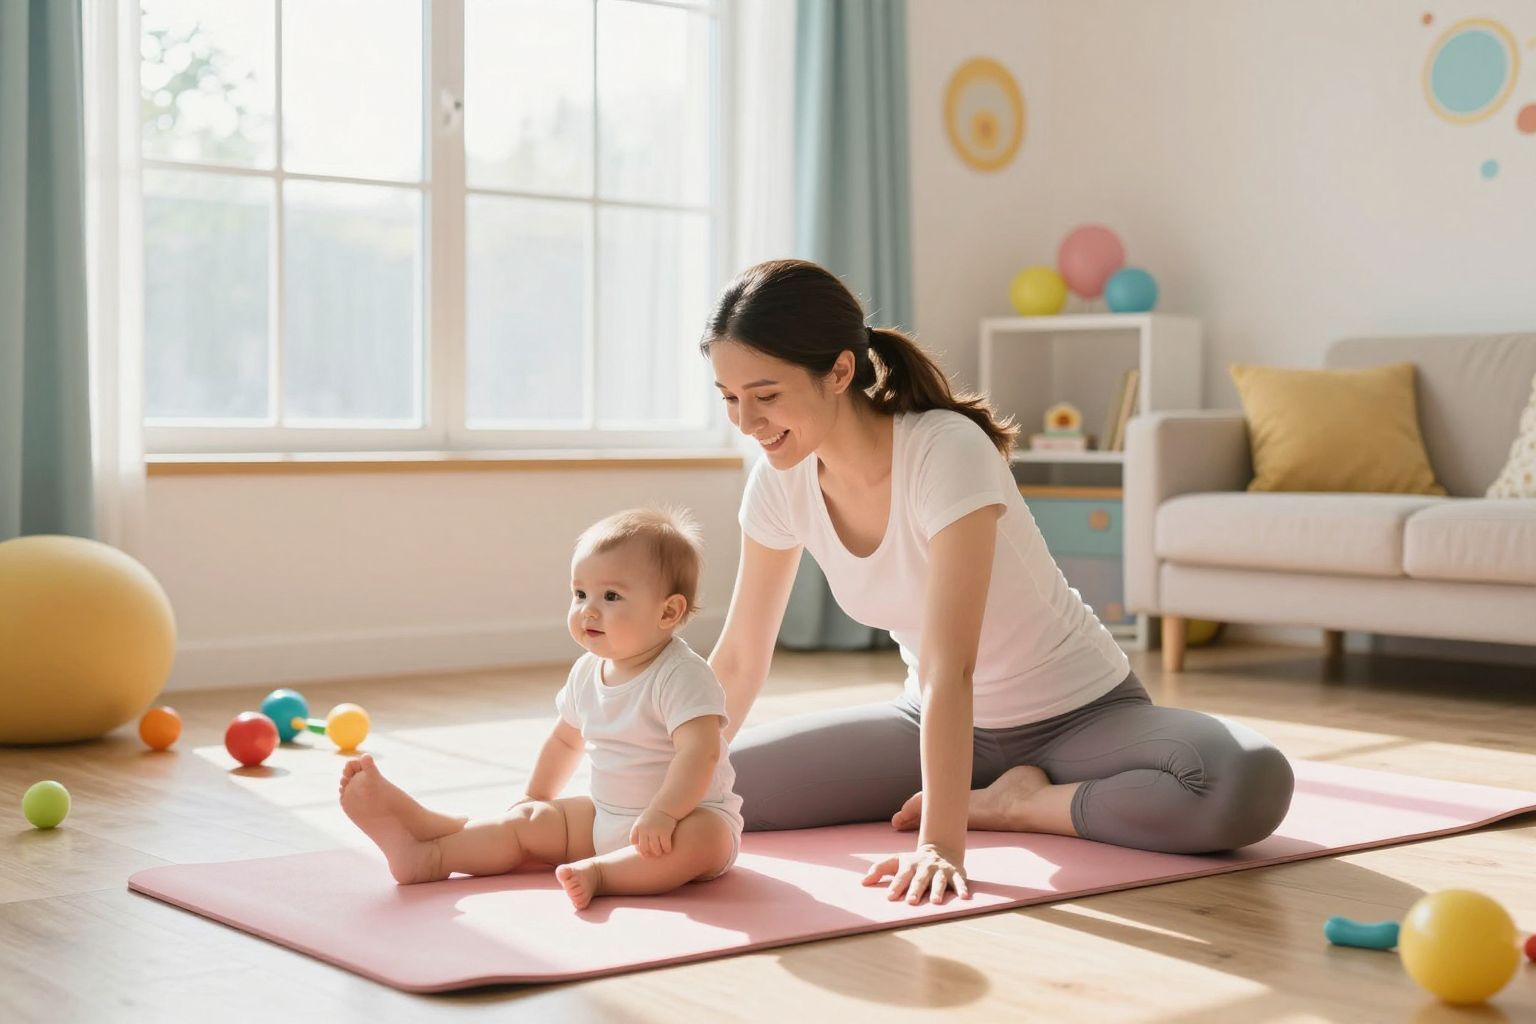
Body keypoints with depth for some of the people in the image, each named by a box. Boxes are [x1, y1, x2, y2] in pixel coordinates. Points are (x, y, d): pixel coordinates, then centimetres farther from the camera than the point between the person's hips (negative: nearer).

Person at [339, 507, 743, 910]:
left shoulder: (682, 677, -19)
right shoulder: (586, 673, 5)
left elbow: (700, 751, -32)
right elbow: (566, 738, 22)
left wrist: (663, 814, -41)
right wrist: (535, 799, 23)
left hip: (688, 816, -7)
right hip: (604, 818, 7)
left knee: (704, 838, -39)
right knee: (527, 821, -3)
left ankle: (600, 874, -42)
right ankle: (424, 854, -16)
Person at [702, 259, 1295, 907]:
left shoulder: (947, 451, -29)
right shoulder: (780, 482, -10)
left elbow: (948, 665, -35)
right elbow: (738, 660, 0)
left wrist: (941, 844, -40)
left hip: (1076, 714, -5)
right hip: (936, 721, 5)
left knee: (1252, 784, -34)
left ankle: (1013, 805, -10)